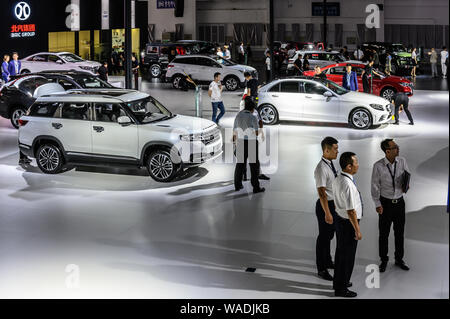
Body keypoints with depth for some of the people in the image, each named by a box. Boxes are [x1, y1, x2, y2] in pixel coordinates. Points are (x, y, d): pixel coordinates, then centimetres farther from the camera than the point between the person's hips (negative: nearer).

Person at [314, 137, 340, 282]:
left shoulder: (330, 164, 4)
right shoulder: (321, 169, -25)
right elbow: (322, 193, -26)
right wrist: (327, 213, -27)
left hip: (333, 203, 9)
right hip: (325, 205, -9)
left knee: (329, 235, 24)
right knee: (323, 237, 4)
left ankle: (328, 262, 42)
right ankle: (321, 269, 17)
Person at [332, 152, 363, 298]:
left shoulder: (337, 180, 3)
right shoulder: (348, 184, -28)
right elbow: (351, 211, -25)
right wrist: (357, 230, -17)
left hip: (339, 219, 10)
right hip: (348, 223, -10)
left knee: (340, 252, 22)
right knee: (347, 256, 4)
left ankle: (338, 282, 38)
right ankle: (341, 289, 16)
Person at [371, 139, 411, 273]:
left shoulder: (402, 161, -6)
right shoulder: (378, 166, -15)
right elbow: (375, 186, -8)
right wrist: (377, 204, -9)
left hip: (399, 202, 3)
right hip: (385, 203, -3)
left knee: (400, 232, 13)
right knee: (384, 233, 8)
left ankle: (399, 259, 29)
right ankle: (384, 260, 24)